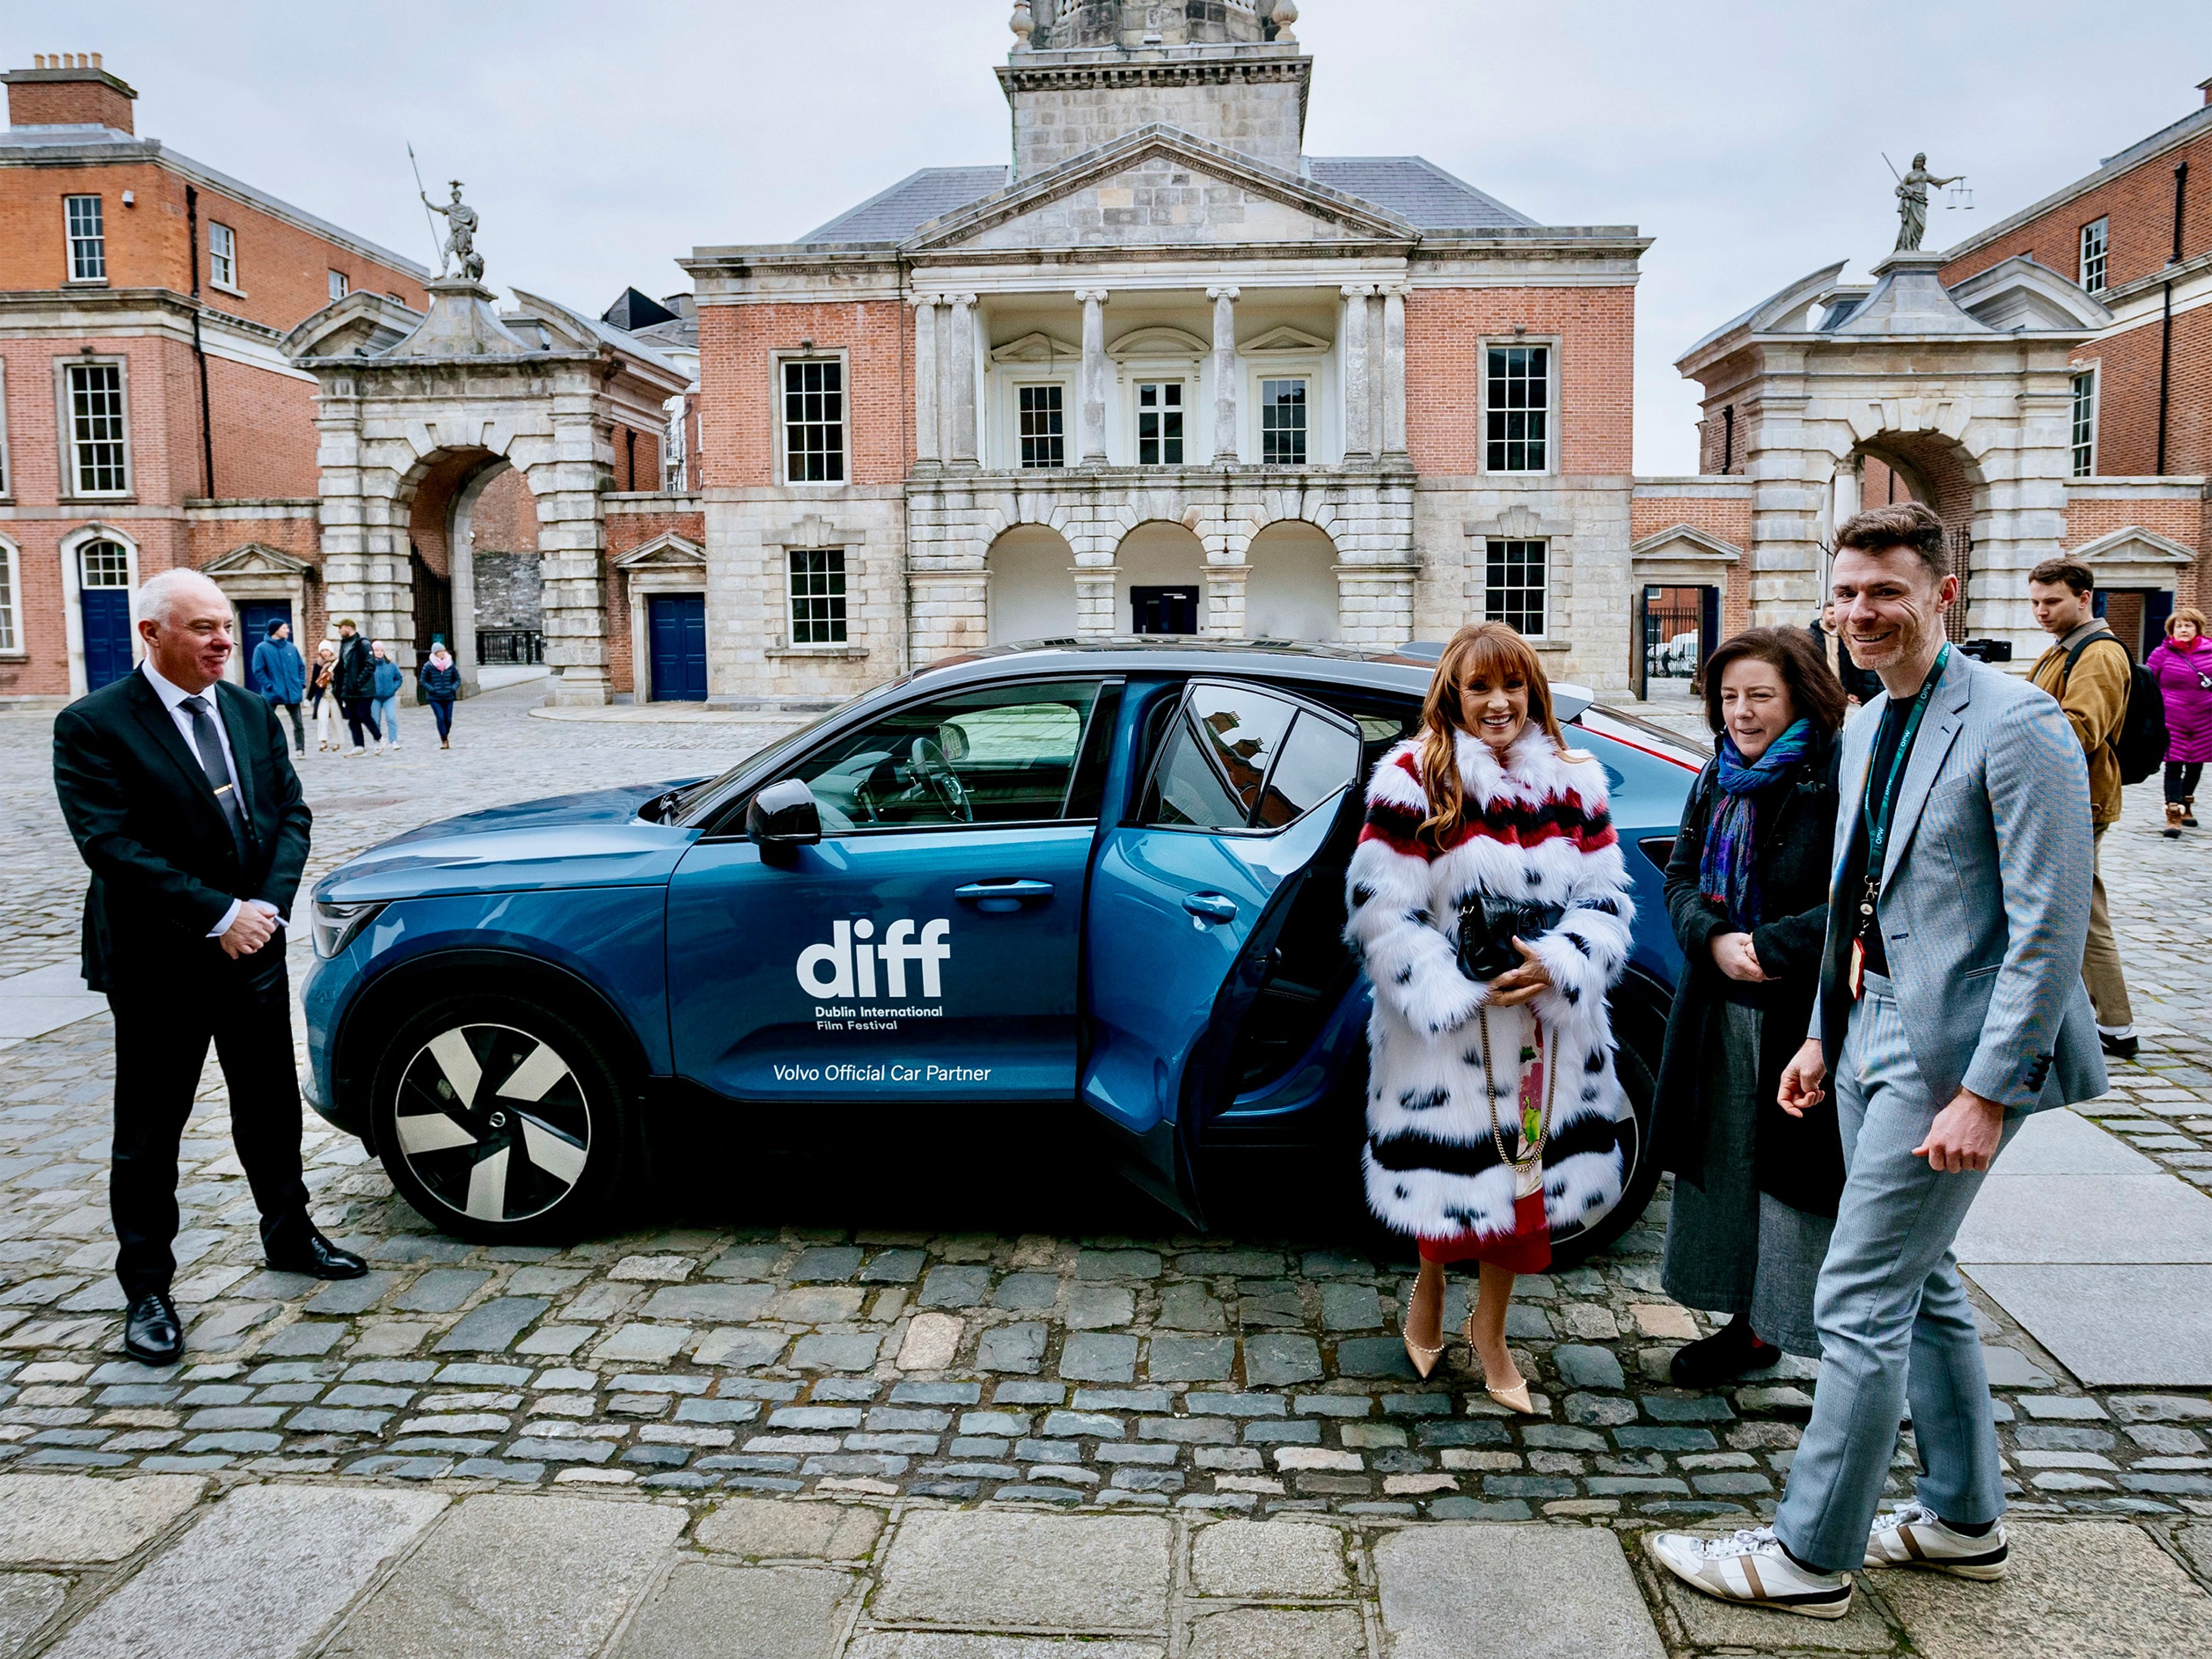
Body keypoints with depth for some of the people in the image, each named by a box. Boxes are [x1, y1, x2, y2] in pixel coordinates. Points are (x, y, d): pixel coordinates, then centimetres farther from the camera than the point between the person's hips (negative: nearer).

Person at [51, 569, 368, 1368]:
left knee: (271, 1109, 18)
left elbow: (290, 813, 5)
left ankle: (289, 1236, 37)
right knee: (150, 1134, 7)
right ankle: (146, 1290, 20)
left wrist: (268, 905, -10)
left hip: (255, 951, 5)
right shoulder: (93, 725, -12)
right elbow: (110, 845, -18)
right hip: (158, 966, -5)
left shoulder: (252, 712, 6)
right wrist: (220, 916, -20)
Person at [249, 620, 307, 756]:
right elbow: (258, 671, -8)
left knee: (298, 724, 3)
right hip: (273, 695, -3)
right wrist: (270, 687, -15)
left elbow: (301, 667, 15)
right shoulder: (262, 648, -5)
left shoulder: (292, 648, 8)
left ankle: (300, 749, 9)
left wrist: (301, 684, 2)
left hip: (292, 693, 3)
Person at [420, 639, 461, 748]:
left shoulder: (450, 665, 4)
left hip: (448, 697, 2)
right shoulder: (428, 666, -4)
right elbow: (423, 681, 3)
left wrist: (453, 688, -3)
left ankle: (446, 736, 27)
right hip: (435, 698, -2)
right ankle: (444, 741, -1)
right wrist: (432, 689, -11)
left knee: (448, 720, 2)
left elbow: (457, 679, 14)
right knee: (440, 718, -12)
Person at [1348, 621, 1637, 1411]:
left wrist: (1555, 963, -13)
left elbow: (1606, 897, 5)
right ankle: (1429, 1287, 38)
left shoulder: (1573, 782, 4)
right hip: (1442, 1021, -3)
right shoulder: (1411, 780, -9)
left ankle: (1489, 1327, 32)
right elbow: (1383, 908, -11)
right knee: (1448, 1168, 5)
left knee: (1522, 1172, 11)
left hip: (1543, 1022, 4)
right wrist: (1461, 991, -17)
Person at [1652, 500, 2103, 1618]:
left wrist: (1985, 1094, -21)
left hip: (1952, 1052, -9)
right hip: (1874, 1037, 9)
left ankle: (1810, 1556, 10)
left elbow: (2051, 927, -19)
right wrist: (1824, 1034, 19)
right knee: (1920, 1284, 19)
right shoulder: (1866, 730, 12)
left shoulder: (2015, 724, -16)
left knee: (1861, 1300, -4)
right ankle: (1963, 1521, 35)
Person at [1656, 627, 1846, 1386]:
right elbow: (1680, 877, 10)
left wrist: (1769, 947, -19)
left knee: (1800, 1176, -3)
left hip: (1810, 1017, -7)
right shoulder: (1717, 781, 10)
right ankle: (1748, 1325, 29)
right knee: (1728, 1169, 14)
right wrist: (1714, 941, -9)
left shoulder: (1841, 779, -13)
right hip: (1721, 1011, 7)